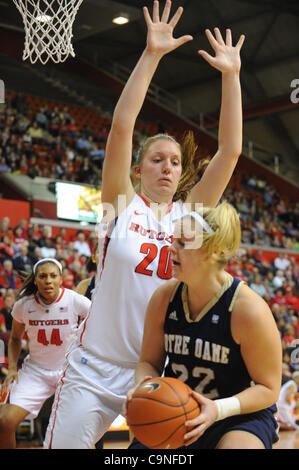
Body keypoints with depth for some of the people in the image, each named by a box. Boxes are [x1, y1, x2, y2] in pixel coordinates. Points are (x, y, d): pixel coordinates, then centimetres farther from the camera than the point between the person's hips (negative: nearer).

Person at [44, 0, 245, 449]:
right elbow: (121, 127, -13)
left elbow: (230, 151, -3)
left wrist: (231, 75, -6)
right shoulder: (124, 204, -1)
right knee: (63, 445, 0)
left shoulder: (190, 213, 5)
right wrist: (151, 55, -17)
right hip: (97, 368, -2)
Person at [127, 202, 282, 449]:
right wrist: (144, 385, -17)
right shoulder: (164, 297, -5)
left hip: (241, 415, -5)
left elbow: (268, 388, -13)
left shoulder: (249, 309, -19)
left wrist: (219, 409, -28)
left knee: (239, 445, -35)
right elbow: (149, 361, 6)